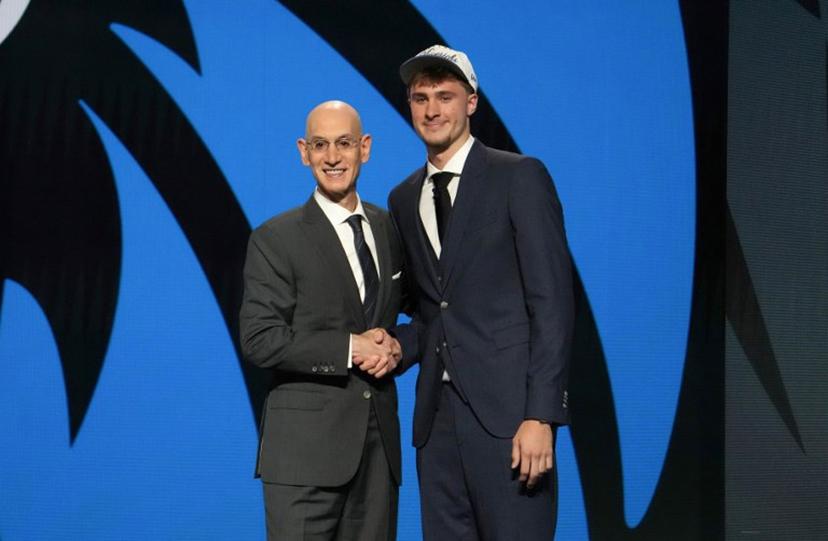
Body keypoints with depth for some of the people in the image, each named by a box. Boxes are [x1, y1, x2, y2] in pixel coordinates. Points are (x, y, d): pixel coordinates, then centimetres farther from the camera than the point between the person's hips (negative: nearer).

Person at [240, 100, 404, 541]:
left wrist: (395, 347, -4)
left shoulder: (390, 230, 11)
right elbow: (258, 340, -13)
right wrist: (350, 348, -16)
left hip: (380, 442, 5)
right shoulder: (275, 240, -5)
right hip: (307, 446, -5)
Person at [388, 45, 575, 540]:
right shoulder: (404, 199, 16)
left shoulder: (519, 177, -3)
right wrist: (399, 347, 0)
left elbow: (552, 300, -8)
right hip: (437, 412, 6)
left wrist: (541, 415, -15)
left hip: (507, 410, -5)